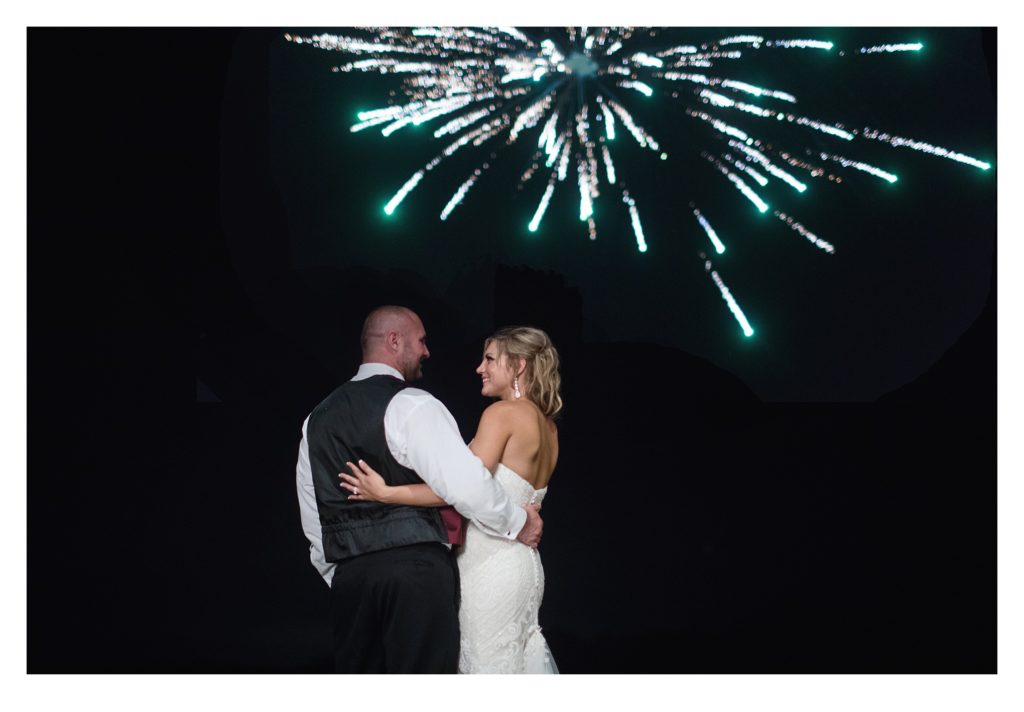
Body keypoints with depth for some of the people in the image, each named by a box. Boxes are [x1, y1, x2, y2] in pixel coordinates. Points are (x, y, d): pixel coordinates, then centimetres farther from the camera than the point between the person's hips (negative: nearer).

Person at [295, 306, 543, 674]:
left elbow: (313, 522, 18)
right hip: (417, 568, -6)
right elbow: (466, 484, -15)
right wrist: (518, 523, 0)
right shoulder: (413, 406, -6)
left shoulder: (317, 419, 15)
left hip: (349, 575, 6)